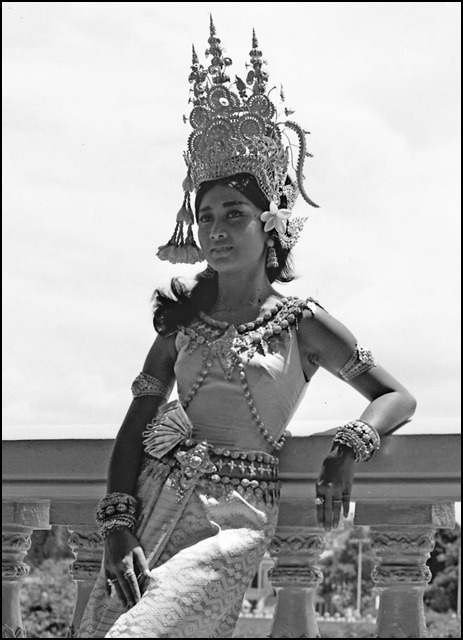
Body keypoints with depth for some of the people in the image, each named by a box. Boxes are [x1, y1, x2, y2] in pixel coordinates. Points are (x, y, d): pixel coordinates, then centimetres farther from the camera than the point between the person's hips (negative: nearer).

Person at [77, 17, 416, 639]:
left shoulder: (302, 321, 6)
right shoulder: (183, 318, 14)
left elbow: (397, 397, 11)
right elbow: (135, 427, 9)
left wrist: (348, 450, -9)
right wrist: (118, 526, -6)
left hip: (233, 519, -4)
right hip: (150, 504, 4)